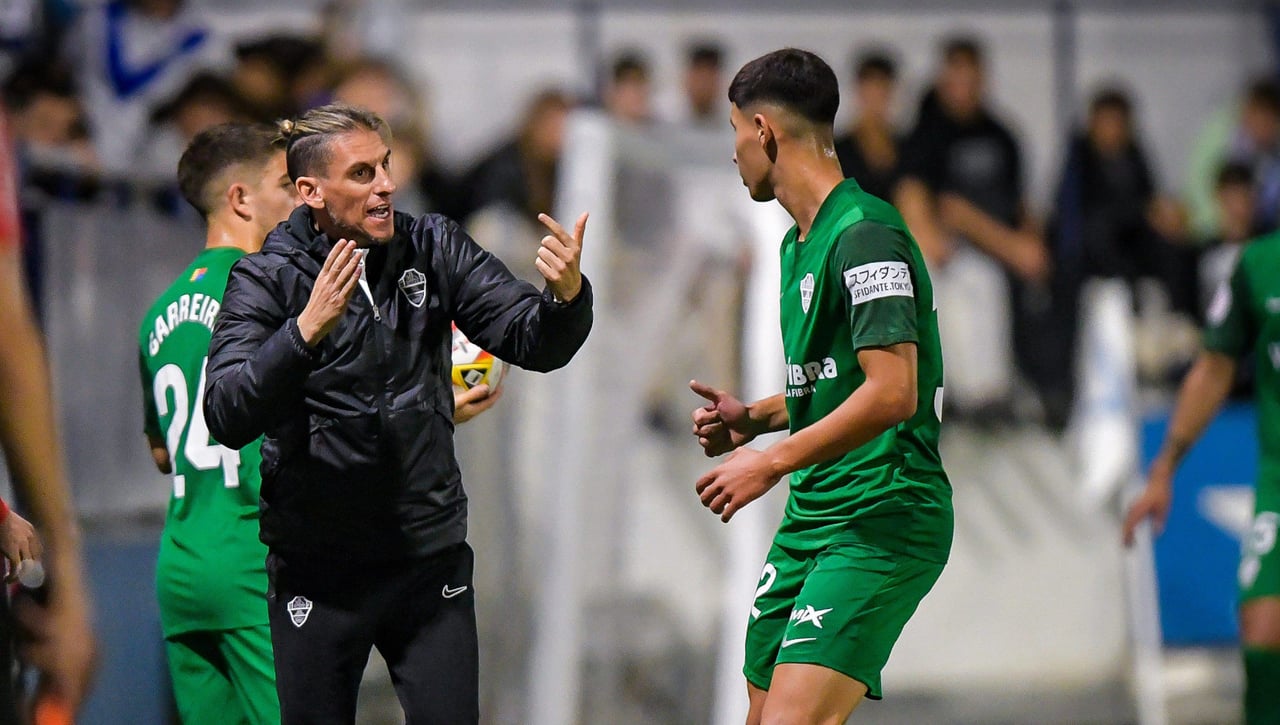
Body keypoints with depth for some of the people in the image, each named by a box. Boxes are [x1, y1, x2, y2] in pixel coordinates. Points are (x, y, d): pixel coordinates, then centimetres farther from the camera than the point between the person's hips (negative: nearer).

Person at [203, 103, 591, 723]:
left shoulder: (432, 248, 2)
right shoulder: (266, 279, -7)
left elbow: (535, 344, 0)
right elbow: (227, 419, -19)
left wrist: (566, 295, -23)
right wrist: (307, 329, -33)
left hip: (429, 557, 2)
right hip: (316, 571, -2)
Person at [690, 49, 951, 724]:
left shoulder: (864, 233, -16)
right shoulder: (798, 242, 17)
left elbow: (892, 392, -24)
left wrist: (772, 462, -19)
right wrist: (754, 417, 11)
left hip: (883, 520, -10)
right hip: (812, 516, 10)